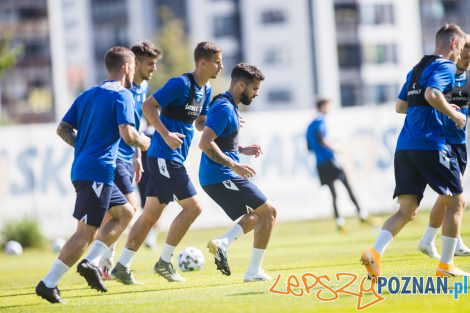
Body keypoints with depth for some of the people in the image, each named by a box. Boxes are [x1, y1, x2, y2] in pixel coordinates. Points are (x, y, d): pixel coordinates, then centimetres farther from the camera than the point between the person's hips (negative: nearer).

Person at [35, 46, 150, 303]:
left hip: (81, 169, 9)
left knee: (124, 212, 20)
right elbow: (127, 135, -18)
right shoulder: (122, 96, -6)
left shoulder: (88, 94, 17)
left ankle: (91, 262, 8)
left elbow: (62, 129, 14)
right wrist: (145, 143, 2)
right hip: (98, 172, -9)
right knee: (86, 232, -8)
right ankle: (48, 283, -12)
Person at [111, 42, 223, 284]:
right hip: (165, 157, -9)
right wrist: (166, 134, -23)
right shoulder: (181, 84, -15)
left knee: (151, 214, 9)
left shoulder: (206, 90, 13)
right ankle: (164, 262, -1)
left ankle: (122, 266, 12)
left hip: (173, 159, 9)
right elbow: (148, 106, -16)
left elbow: (200, 124, 22)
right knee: (192, 207, -9)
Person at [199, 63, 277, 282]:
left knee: (256, 216, 20)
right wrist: (234, 165, -26)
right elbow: (205, 143, -25)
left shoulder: (228, 106, 16)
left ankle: (222, 243, -1)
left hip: (214, 178, 10)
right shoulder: (224, 108, -16)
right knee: (268, 212, -4)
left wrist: (242, 150, 15)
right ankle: (253, 272, -4)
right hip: (222, 177, -10)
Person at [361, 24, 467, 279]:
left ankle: (375, 253, -18)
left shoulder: (417, 68, 22)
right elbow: (432, 94, -21)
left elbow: (400, 105, 23)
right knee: (456, 202, 6)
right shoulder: (445, 66, -3)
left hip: (405, 146, 8)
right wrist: (454, 114, -7)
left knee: (407, 210, 4)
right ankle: (446, 265, 5)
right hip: (430, 145, -8)